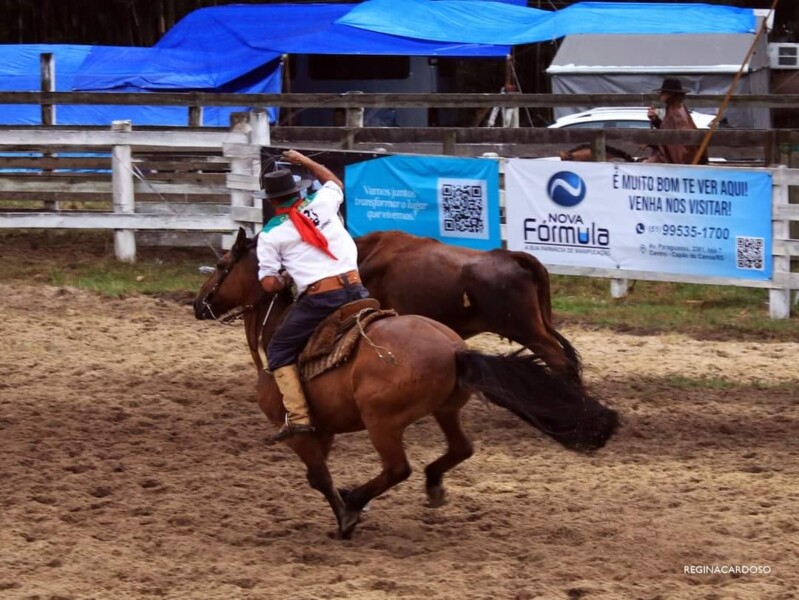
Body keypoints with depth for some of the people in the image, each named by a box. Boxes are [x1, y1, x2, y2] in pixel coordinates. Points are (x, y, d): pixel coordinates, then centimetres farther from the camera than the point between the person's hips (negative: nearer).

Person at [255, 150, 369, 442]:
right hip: (355, 290, 4)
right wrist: (304, 161, 44)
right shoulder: (322, 203, 12)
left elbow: (269, 284, 1)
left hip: (318, 299, -4)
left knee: (278, 352, 10)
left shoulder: (271, 234, 4)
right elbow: (335, 183, 38)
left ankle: (298, 416, -5)